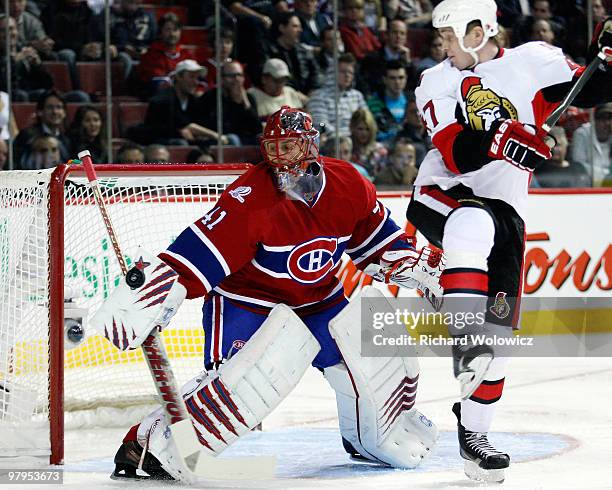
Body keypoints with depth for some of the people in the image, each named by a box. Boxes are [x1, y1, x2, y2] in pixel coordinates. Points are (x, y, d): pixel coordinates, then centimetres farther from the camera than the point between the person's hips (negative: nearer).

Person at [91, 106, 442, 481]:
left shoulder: (349, 184, -10)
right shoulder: (250, 197, -27)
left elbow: (375, 235, 10)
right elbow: (200, 251, -33)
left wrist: (414, 262, 4)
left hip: (322, 298, 6)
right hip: (248, 300, -6)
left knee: (381, 364, 7)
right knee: (245, 380, -30)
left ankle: (368, 438, 38)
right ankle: (148, 444, -23)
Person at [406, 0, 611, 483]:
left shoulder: (534, 62, 0)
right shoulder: (437, 83, -1)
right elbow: (457, 158, -14)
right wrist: (501, 137, -33)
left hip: (505, 209, 1)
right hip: (440, 197, -1)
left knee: (496, 330, -3)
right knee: (473, 224, -39)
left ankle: (473, 434, 8)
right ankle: (464, 341, -39)